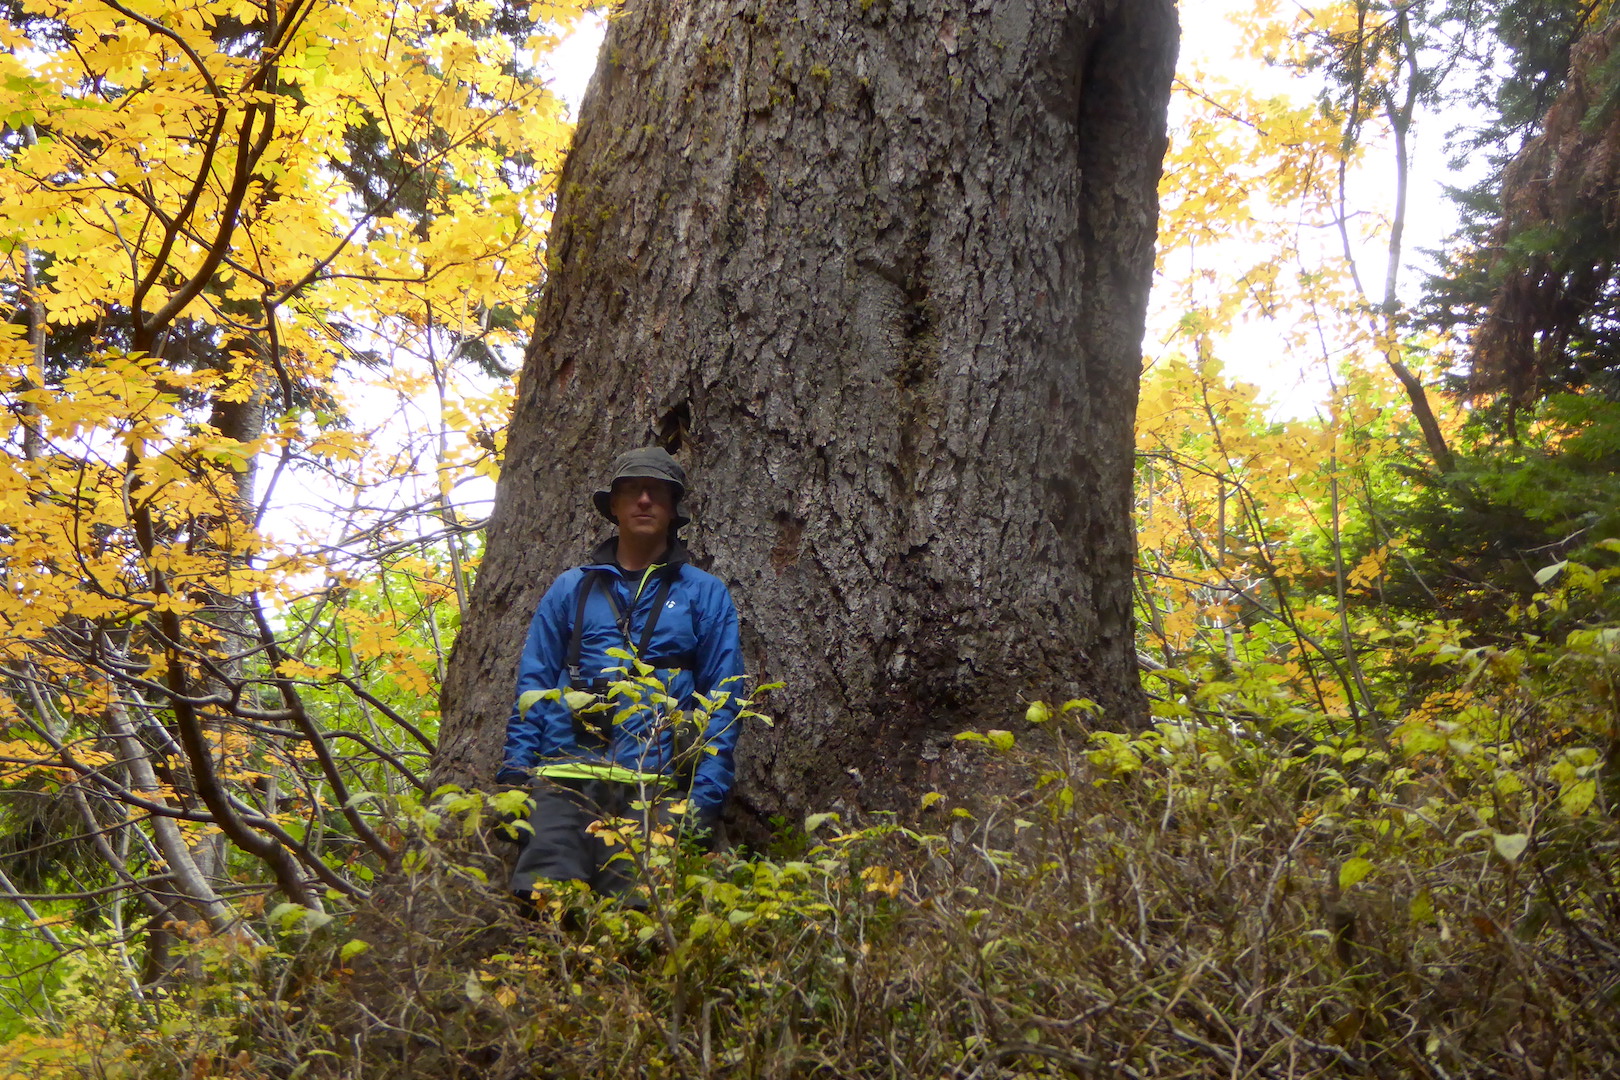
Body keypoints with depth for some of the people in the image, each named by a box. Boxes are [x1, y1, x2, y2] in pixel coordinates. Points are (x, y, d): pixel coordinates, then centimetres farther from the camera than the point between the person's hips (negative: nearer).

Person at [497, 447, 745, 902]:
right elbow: (532, 690, 15)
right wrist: (514, 783, 4)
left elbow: (722, 703, 6)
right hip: (563, 782, 2)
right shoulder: (569, 589, 17)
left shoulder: (705, 594, 11)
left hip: (653, 791, -1)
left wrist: (704, 798, -5)